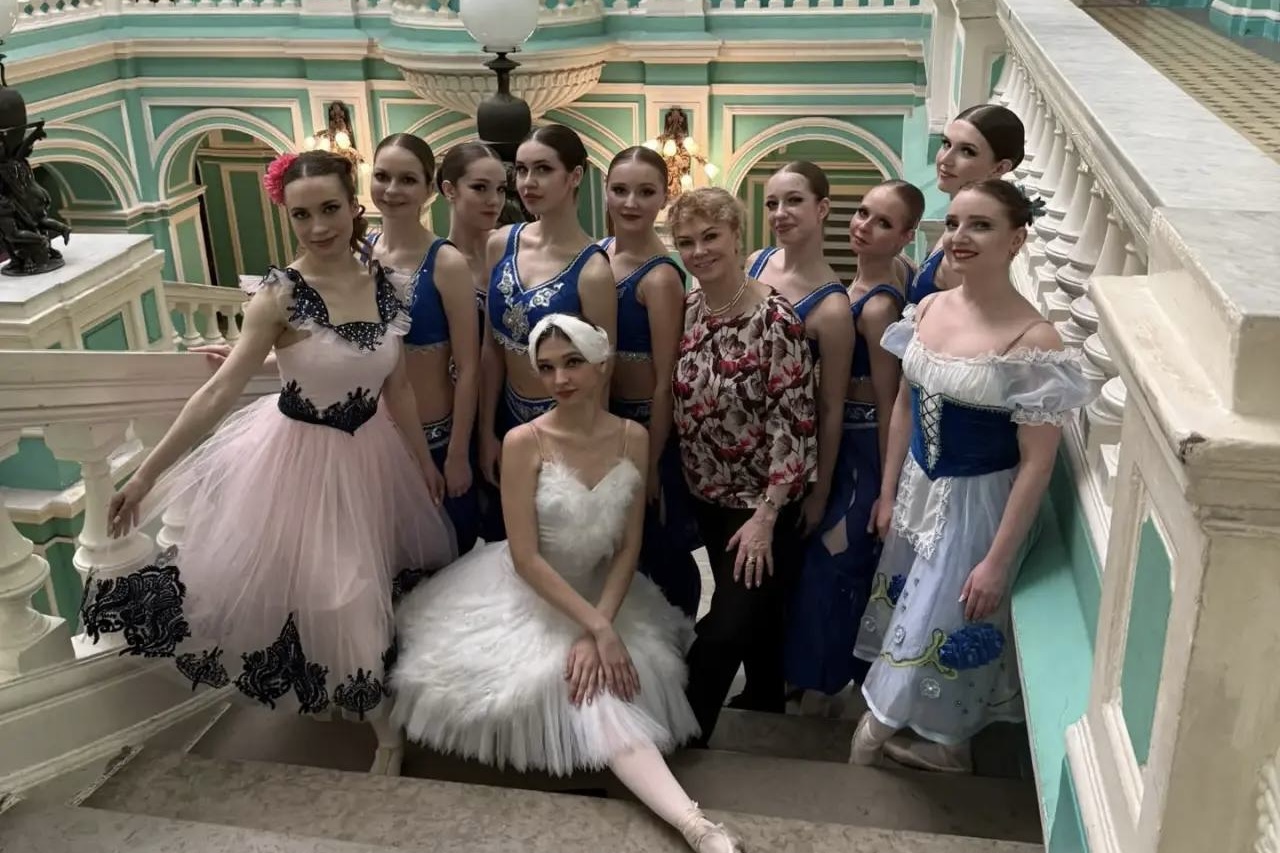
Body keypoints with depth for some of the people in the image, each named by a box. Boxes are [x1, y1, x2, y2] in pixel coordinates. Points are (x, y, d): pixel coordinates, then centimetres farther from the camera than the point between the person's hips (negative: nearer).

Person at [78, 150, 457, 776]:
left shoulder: (383, 285, -7)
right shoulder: (280, 295, -20)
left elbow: (397, 387, 3)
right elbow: (219, 391, -21)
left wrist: (424, 460, 11)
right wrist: (145, 473, -23)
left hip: (369, 451, 4)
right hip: (301, 456, -4)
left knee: (359, 585, 17)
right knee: (329, 593, 5)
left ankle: (368, 698, 43)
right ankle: (382, 725, 25)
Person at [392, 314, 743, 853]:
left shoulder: (633, 439, -9)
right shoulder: (524, 442, -20)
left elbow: (629, 548, -6)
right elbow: (526, 558, -21)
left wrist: (599, 629, -18)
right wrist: (597, 627, -25)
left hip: (601, 591, 7)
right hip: (524, 596, -6)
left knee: (605, 691, -18)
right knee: (594, 697, -23)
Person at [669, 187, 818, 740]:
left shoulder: (775, 320, -21)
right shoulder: (686, 309, -2)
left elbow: (794, 422, -20)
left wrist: (767, 516, -20)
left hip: (761, 502, -6)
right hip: (706, 496, 6)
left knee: (723, 632, -3)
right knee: (754, 614, 23)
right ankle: (768, 706, 45)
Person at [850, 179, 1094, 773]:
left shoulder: (1032, 339, -23)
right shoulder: (928, 309, -3)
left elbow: (1037, 461, -20)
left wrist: (997, 559, -18)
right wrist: (888, 493, 10)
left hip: (978, 500, -7)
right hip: (919, 487, 7)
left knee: (945, 620, 7)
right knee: (909, 607, 19)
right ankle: (937, 740, 42)